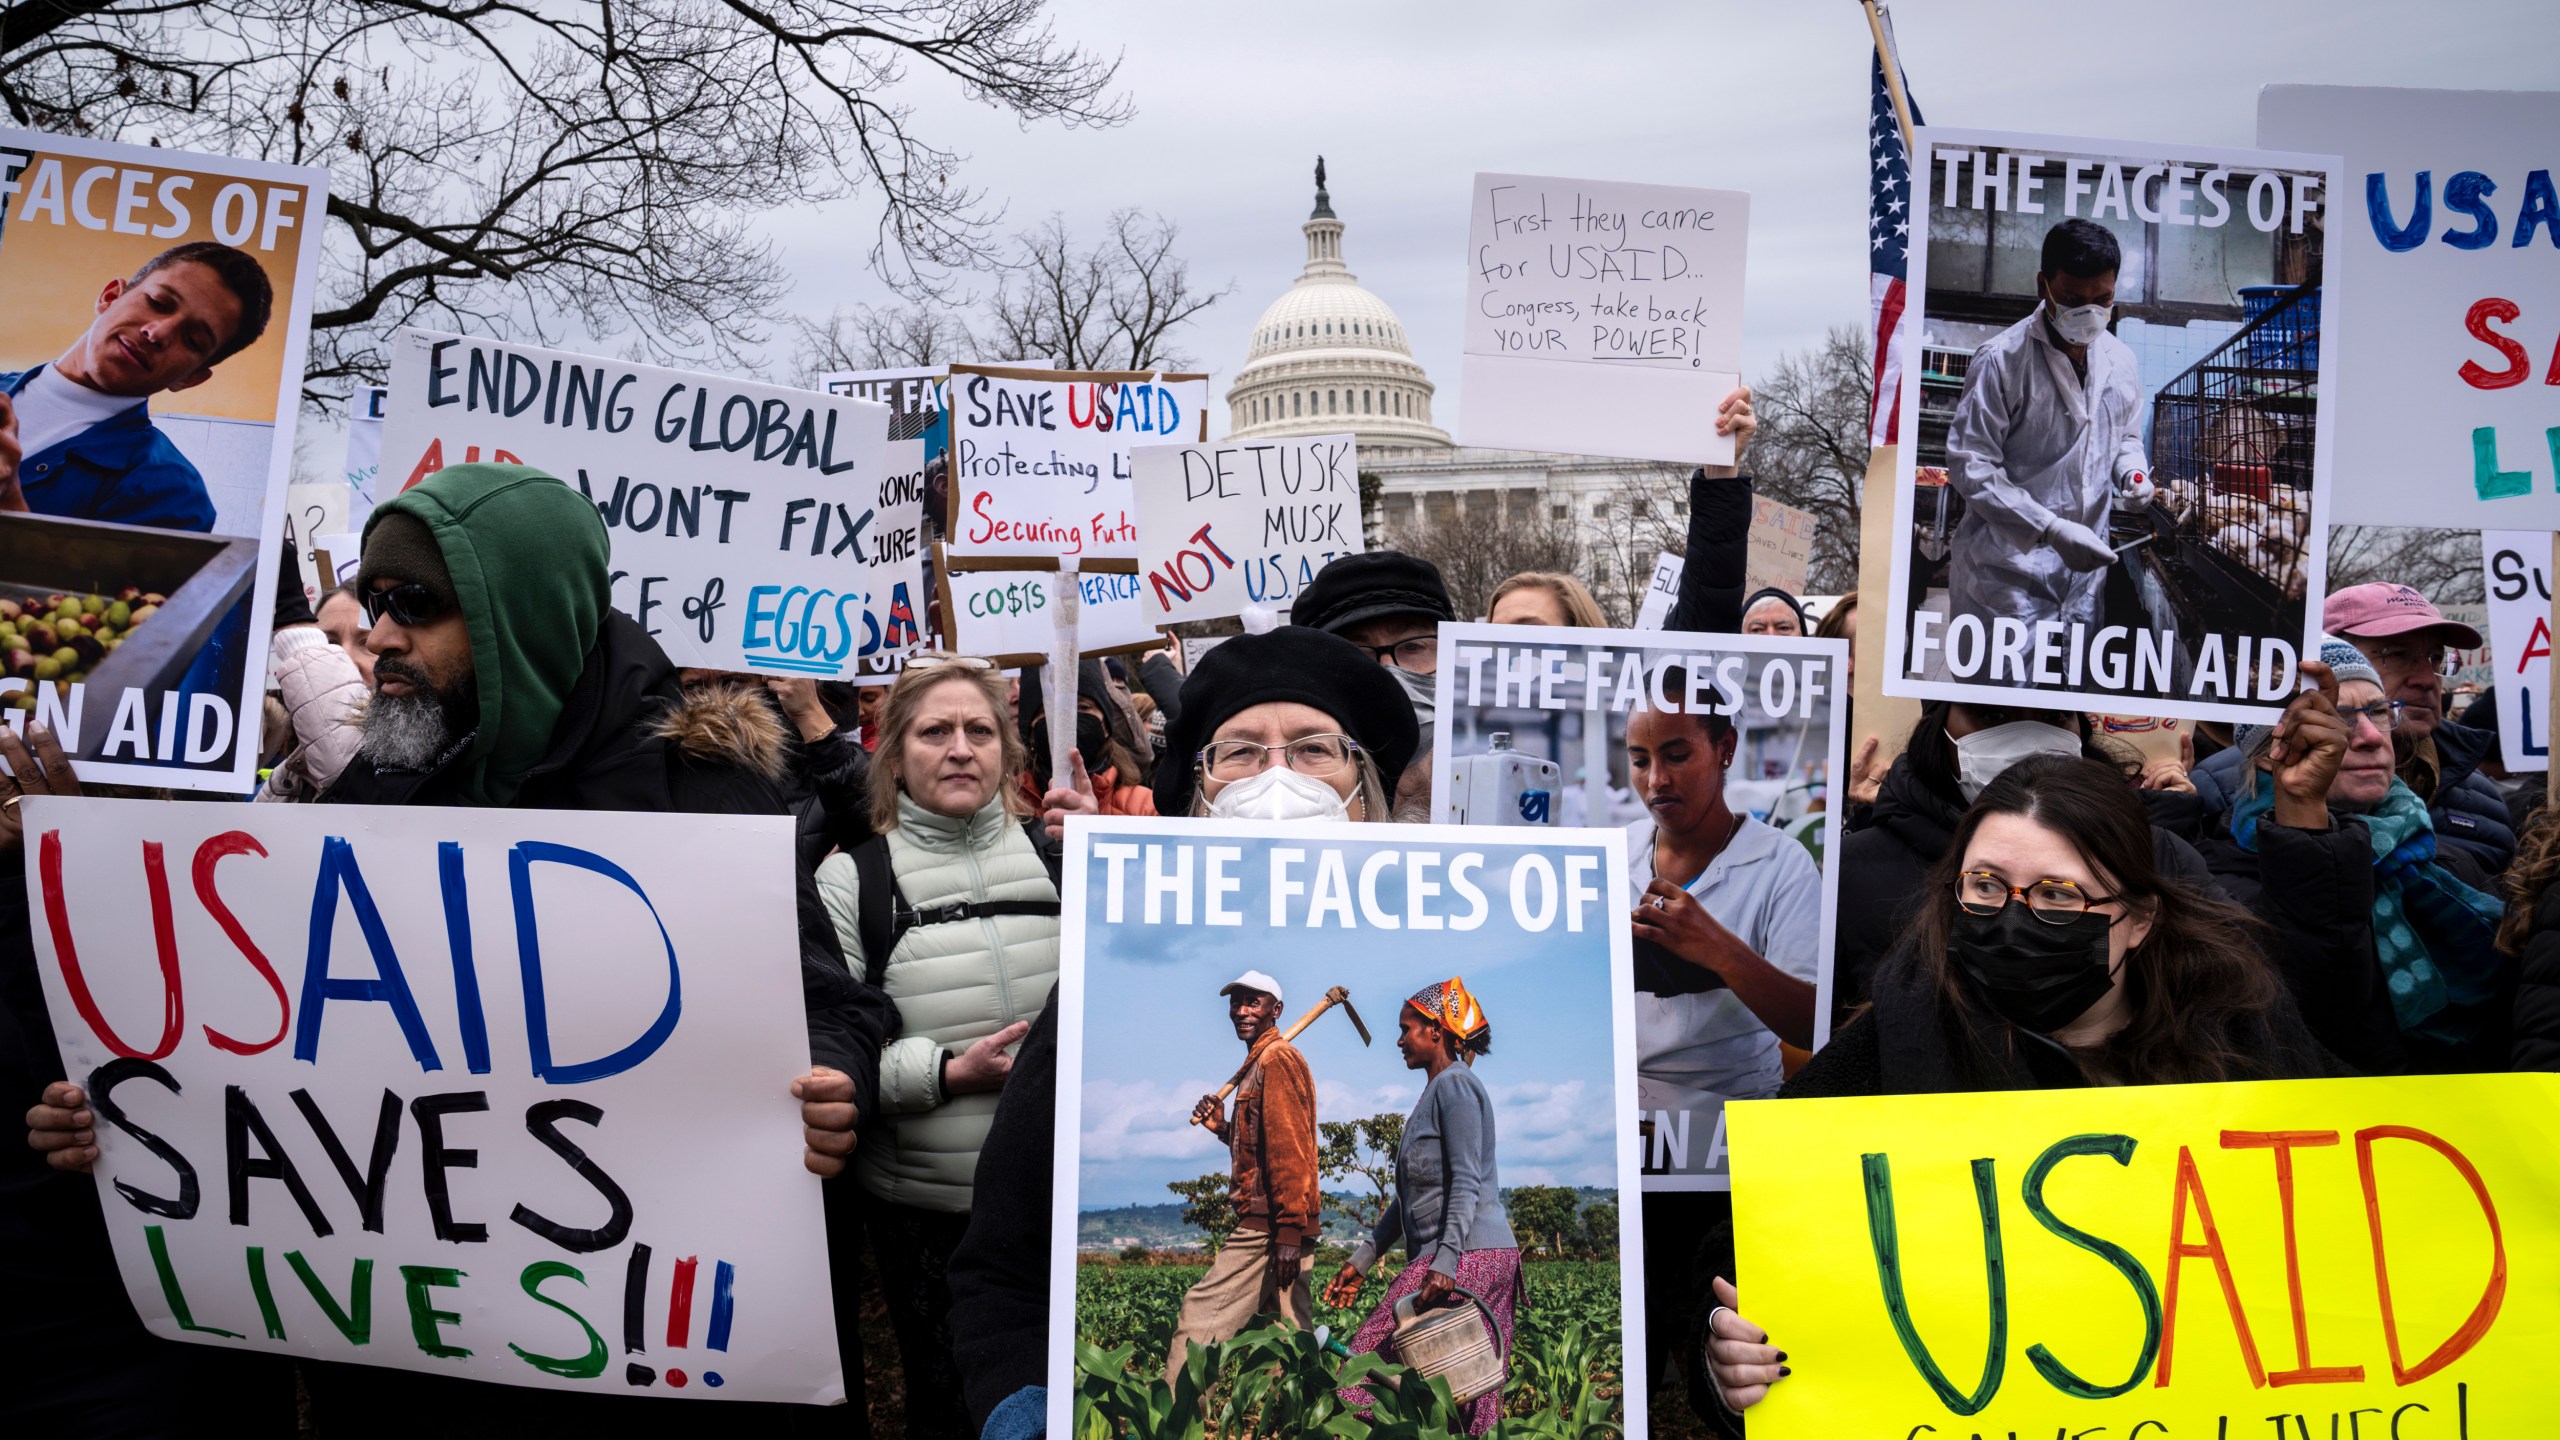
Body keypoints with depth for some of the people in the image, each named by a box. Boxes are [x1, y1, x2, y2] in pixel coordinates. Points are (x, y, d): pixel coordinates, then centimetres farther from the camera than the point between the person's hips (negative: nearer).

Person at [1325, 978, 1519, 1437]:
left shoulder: (1455, 1084, -7)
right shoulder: (1435, 1092, 23)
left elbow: (1466, 1184, -17)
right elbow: (1412, 1195, 25)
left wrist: (1445, 1262, -26)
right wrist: (1361, 1259, 22)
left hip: (1469, 1257, -10)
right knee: (1474, 1399, 5)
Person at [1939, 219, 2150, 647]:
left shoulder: (2121, 361, 8)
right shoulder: (2002, 360, -12)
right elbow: (1970, 466, -14)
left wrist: (2131, 472, -1)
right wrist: (2052, 530, -22)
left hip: (2085, 572, 6)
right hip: (2007, 574, -6)